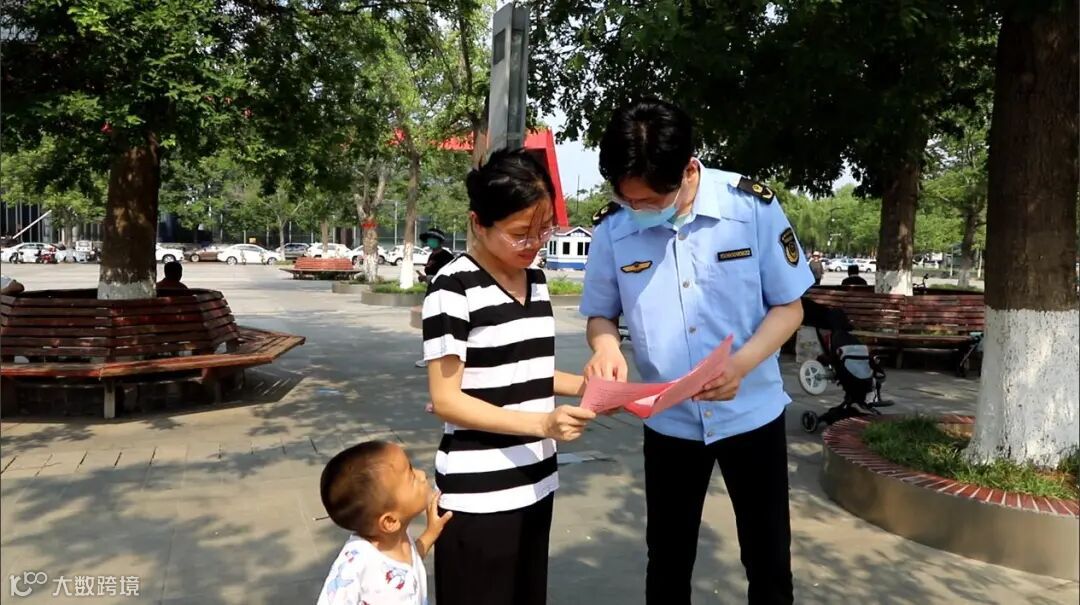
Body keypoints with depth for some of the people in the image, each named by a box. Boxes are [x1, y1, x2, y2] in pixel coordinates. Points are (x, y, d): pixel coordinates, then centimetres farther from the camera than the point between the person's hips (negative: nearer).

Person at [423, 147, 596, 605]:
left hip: (536, 483, 7)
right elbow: (446, 399, -16)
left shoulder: (536, 281, 8)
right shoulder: (454, 287, -15)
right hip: (478, 495, -7)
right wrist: (542, 423, -24)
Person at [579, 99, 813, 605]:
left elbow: (788, 306, -7)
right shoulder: (612, 228, -12)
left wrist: (743, 363, -26)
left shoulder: (753, 207, -16)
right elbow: (601, 314, 2)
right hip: (669, 421, 1)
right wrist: (605, 346, -22)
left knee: (768, 559, 14)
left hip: (751, 411, -1)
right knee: (667, 561, 16)